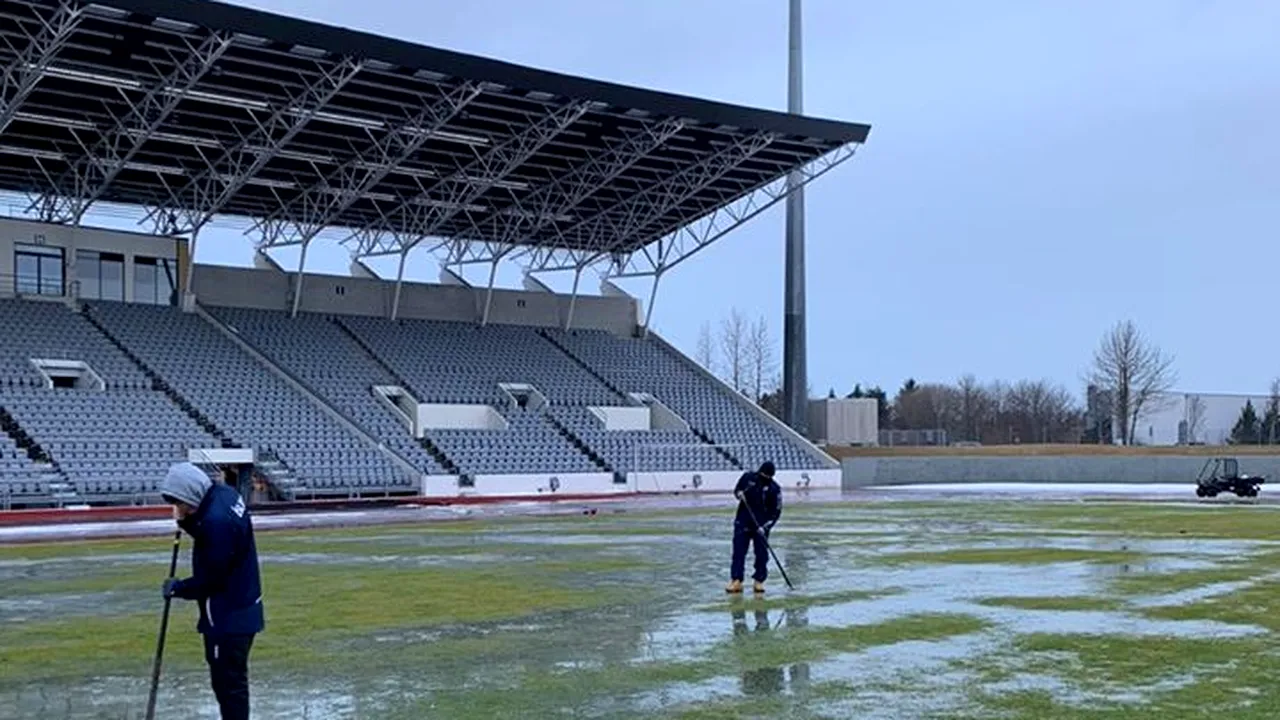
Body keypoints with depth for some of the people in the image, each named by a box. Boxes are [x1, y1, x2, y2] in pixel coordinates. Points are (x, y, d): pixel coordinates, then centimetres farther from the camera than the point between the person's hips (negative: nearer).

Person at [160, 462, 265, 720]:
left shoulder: (217, 520, -27)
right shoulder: (221, 493, 2)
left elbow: (212, 578, -21)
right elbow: (206, 535, 16)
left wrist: (178, 588, -6)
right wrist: (187, 521, -4)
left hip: (229, 616, -10)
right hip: (240, 607, 10)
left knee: (229, 681, -5)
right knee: (228, 677, 20)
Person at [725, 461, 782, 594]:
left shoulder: (774, 489, -7)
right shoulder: (748, 478, -2)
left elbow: (776, 511, -6)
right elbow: (736, 490, 15)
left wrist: (765, 526, -16)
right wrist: (739, 494, -10)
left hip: (761, 525, -1)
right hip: (743, 522, 1)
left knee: (762, 554, 0)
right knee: (738, 552, -3)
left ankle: (759, 581, 11)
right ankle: (736, 581, -2)